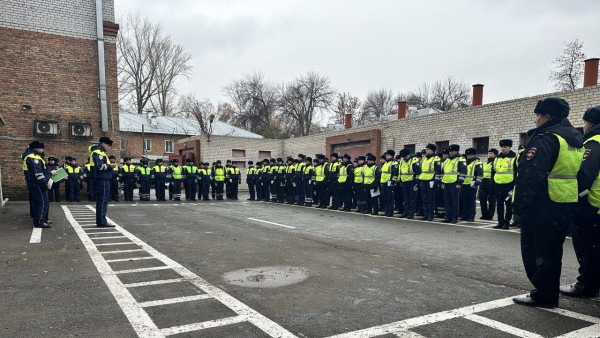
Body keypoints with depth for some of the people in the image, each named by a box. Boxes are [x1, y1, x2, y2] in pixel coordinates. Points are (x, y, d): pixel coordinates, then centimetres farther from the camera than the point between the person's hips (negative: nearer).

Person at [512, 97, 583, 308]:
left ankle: (543, 295, 8)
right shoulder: (576, 141, 15)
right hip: (567, 209, 9)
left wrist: (520, 205, -20)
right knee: (553, 253, 18)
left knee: (536, 253, 2)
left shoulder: (544, 139, -16)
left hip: (543, 209, -9)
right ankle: (551, 294, 28)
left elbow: (530, 176, -24)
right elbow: (580, 174, 21)